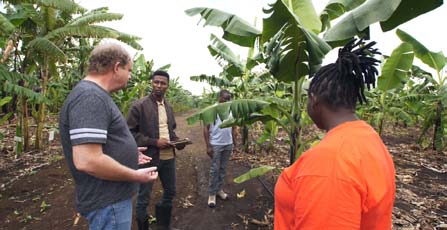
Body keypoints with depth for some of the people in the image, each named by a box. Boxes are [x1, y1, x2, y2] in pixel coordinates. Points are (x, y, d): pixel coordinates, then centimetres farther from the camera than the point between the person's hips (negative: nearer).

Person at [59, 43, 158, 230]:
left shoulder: (94, 94, 10)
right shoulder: (90, 96, -23)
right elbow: (87, 161, -31)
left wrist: (128, 154, 19)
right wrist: (136, 176, -19)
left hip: (113, 196, 10)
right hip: (107, 203, -10)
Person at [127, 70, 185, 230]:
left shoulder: (168, 107, 9)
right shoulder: (139, 106, -11)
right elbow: (130, 132, -13)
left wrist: (177, 141, 0)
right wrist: (154, 142, -19)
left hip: (168, 157, 7)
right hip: (149, 158, -6)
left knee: (170, 192, 20)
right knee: (144, 197, 8)